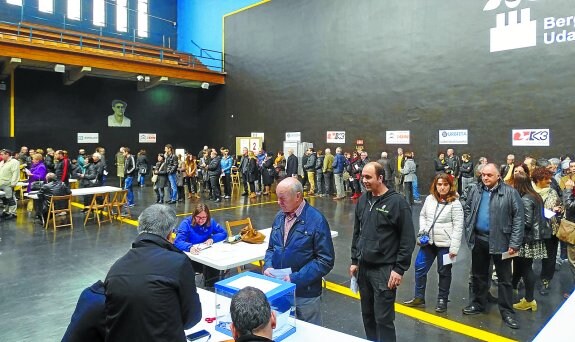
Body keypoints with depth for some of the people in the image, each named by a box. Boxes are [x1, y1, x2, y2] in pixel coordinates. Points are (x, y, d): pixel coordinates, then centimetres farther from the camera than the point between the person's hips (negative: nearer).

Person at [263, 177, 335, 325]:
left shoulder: (316, 220, -15)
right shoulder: (279, 216, 4)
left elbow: (326, 260, -16)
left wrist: (296, 279, -20)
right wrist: (268, 266, -6)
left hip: (305, 294, -5)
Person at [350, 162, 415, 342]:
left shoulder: (397, 202, -12)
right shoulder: (363, 200, 6)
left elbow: (408, 239, -11)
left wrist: (399, 269, -13)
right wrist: (354, 260, 12)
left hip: (384, 269, -6)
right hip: (363, 267, 6)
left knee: (383, 319, 1)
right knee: (368, 314, 16)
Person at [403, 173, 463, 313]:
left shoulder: (455, 203, -11)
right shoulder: (429, 199, 3)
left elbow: (458, 227, -13)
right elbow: (422, 215, 15)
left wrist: (454, 248, -17)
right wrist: (422, 230, -2)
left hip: (445, 244, -5)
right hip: (428, 241, 5)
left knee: (444, 272, 10)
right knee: (419, 268, 9)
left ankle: (442, 300, 27)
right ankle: (419, 297, 25)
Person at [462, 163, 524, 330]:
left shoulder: (510, 192, -10)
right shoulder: (475, 190, 2)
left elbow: (518, 218, -10)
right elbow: (467, 208, 14)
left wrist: (514, 243, -14)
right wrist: (469, 228, 3)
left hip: (500, 241, -4)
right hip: (479, 239, 4)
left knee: (504, 278, 7)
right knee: (478, 274, 16)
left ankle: (507, 311, 20)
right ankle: (478, 303, 32)